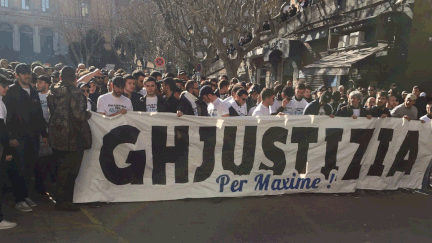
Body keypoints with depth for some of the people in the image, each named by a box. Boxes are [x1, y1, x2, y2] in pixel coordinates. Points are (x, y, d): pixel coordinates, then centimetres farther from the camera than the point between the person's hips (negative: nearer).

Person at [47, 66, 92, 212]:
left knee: (61, 169, 19)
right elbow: (78, 115, -23)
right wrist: (88, 114, -2)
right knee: (70, 170, 4)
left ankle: (60, 199, 31)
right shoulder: (74, 92, -17)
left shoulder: (52, 92, 6)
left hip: (57, 135, 8)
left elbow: (51, 111, 14)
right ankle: (64, 201, 11)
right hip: (73, 137, -8)